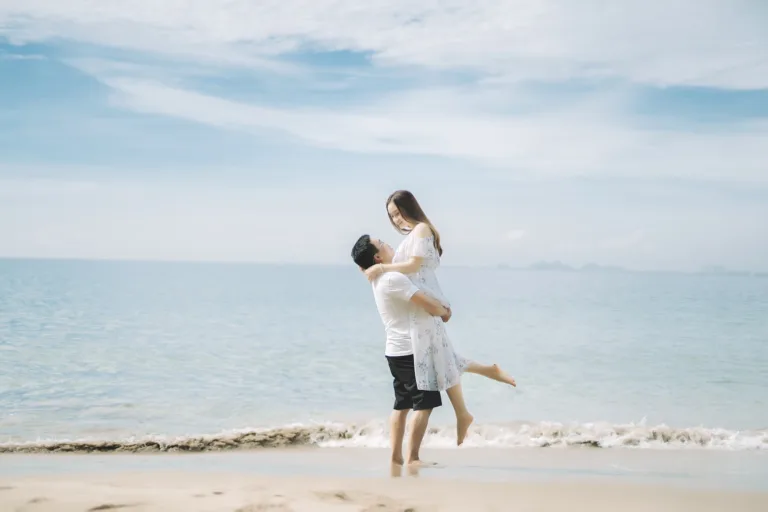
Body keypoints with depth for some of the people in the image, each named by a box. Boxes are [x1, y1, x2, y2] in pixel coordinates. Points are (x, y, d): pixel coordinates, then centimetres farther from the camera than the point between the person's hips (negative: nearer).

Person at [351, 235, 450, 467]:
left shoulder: (381, 279, 10)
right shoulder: (394, 279, -20)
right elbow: (430, 306, -22)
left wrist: (439, 309, 6)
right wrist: (445, 311, 0)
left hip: (396, 351, 9)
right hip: (412, 351, -9)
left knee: (402, 404, 14)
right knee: (424, 404, -4)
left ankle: (396, 456, 14)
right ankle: (412, 458, -5)